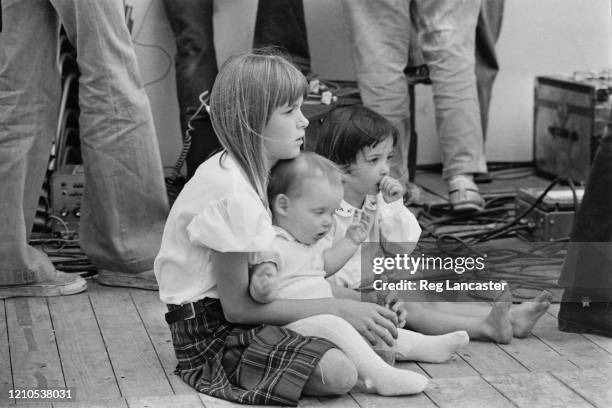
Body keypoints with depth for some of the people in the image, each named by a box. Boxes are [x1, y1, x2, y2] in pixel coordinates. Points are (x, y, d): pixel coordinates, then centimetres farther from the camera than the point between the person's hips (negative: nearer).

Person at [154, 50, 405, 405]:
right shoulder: (231, 197, -24)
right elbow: (237, 307, -22)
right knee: (338, 373, -26)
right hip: (211, 334, -9)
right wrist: (338, 309, -21)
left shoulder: (249, 172, 7)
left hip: (234, 315, 9)